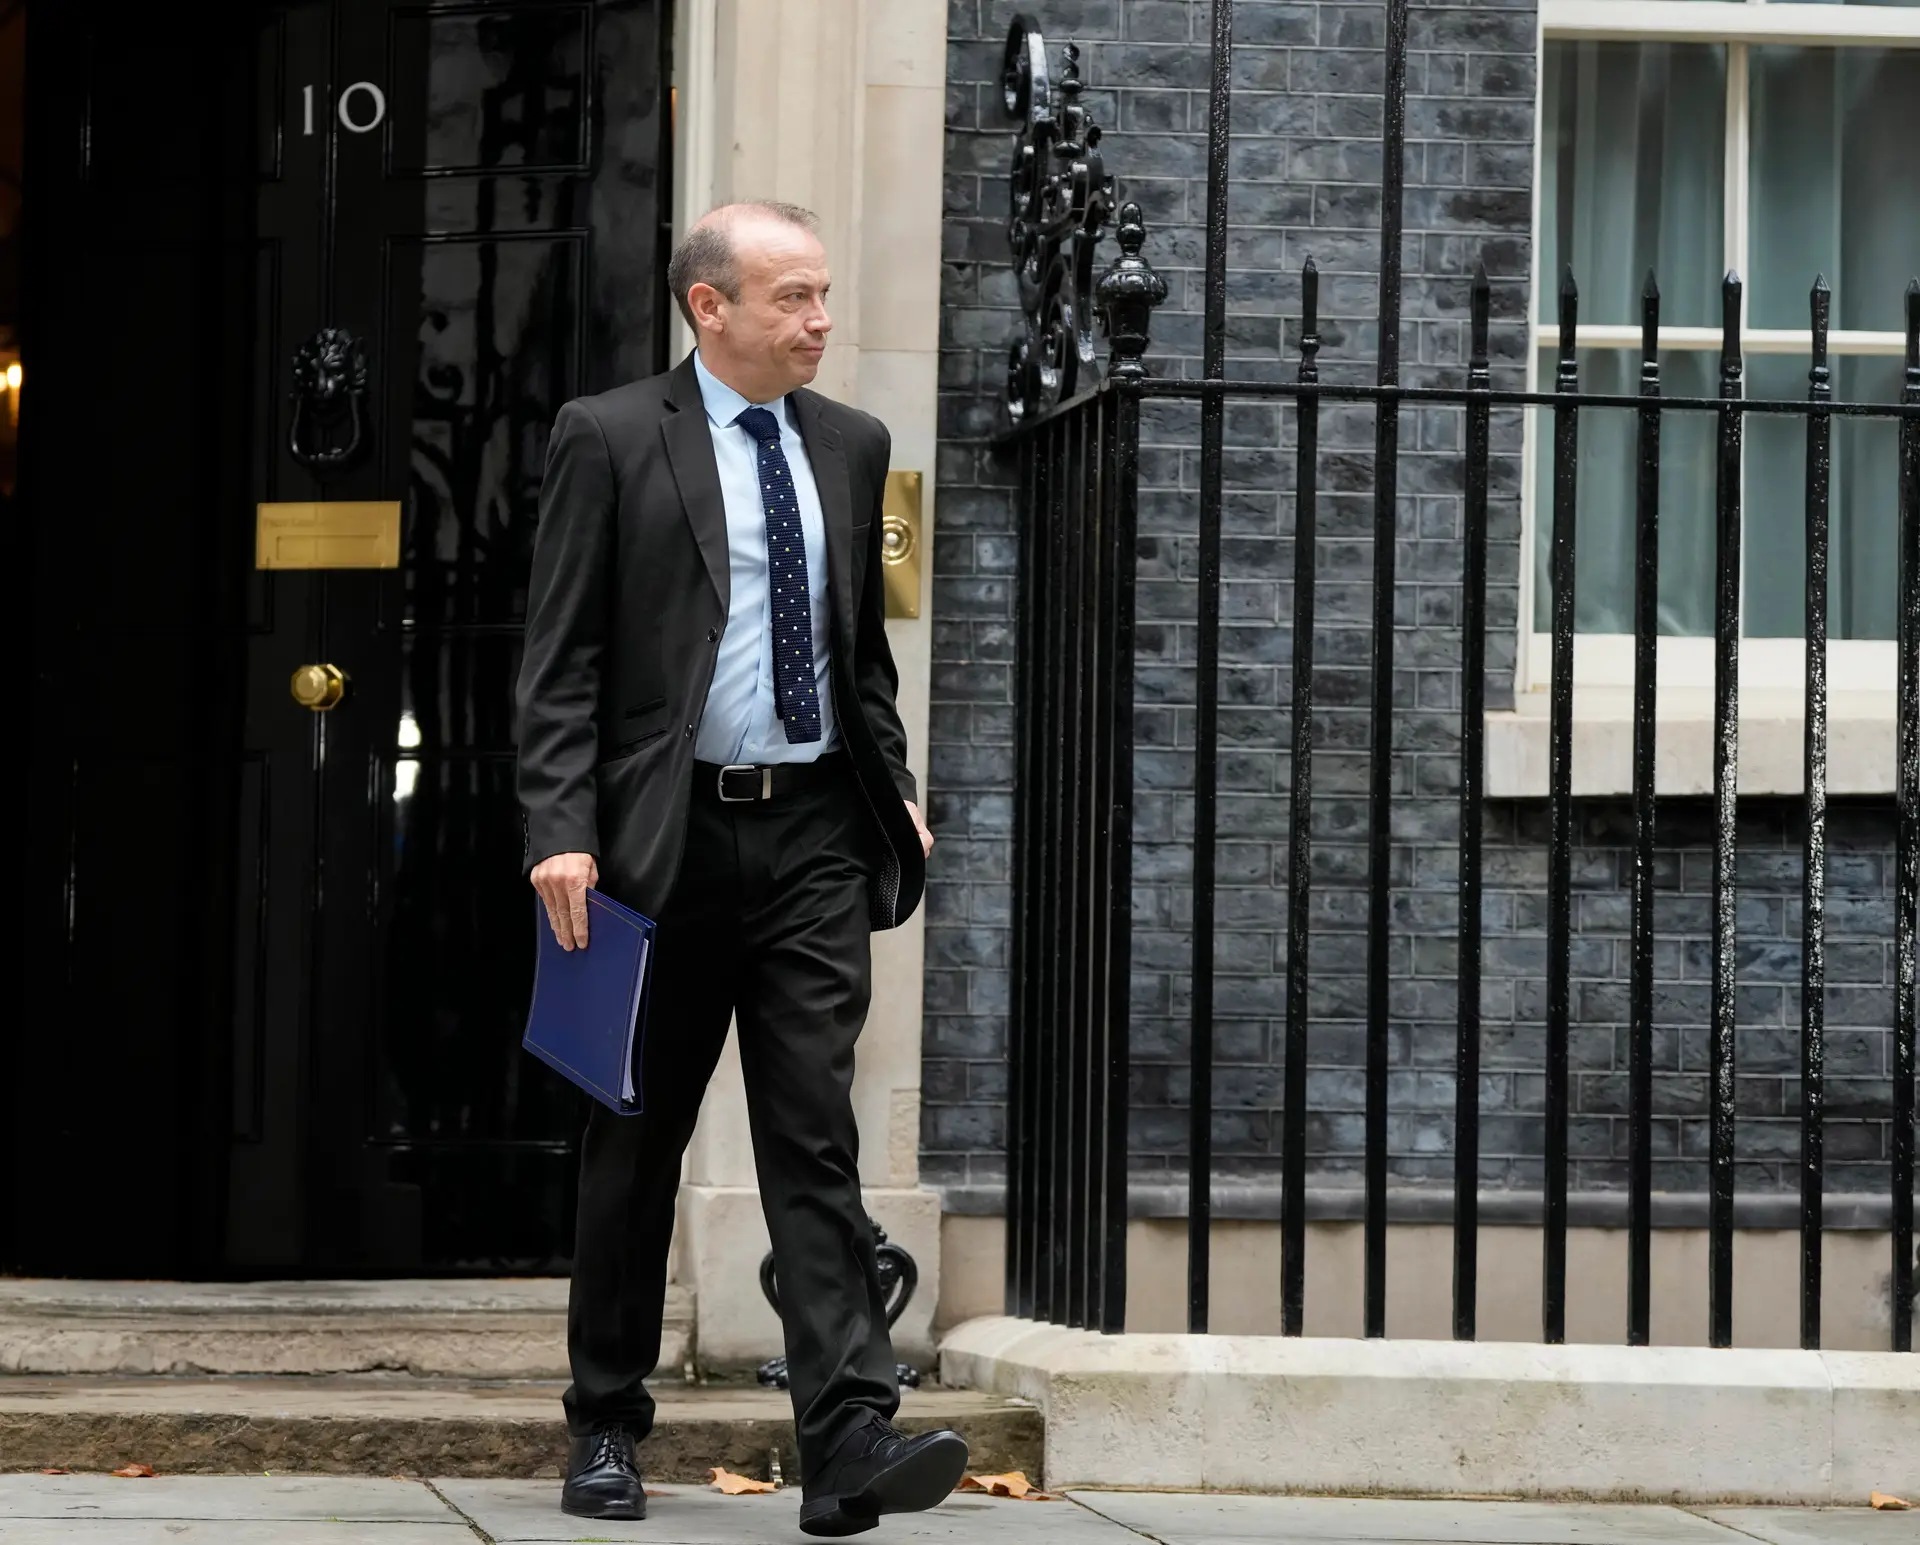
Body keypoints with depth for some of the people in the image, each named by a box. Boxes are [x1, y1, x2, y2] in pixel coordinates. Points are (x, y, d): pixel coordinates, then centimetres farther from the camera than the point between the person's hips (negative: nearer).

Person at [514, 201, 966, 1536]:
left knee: (817, 1139, -6)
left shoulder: (850, 447, 12)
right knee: (638, 1142, 7)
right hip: (667, 834, -3)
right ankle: (607, 1430, 18)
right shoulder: (611, 440, -2)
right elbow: (560, 661, -6)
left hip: (812, 836, 3)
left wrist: (894, 789, 10)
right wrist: (562, 832, -15)